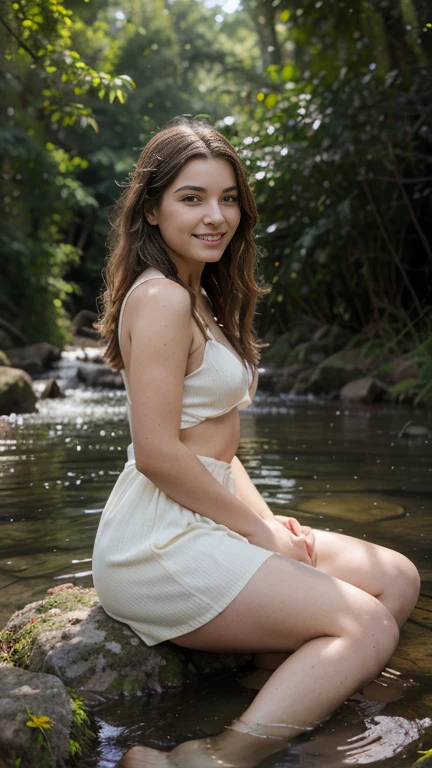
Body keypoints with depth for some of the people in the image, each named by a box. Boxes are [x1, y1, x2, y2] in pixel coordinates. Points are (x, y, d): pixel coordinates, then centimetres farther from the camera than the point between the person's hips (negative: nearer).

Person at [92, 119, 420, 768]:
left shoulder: (200, 299, 17)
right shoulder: (159, 298, -14)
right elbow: (158, 453, -21)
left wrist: (268, 518, 4)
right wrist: (258, 530, -11)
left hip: (207, 522, 10)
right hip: (160, 544, -10)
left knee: (398, 579, 4)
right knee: (368, 627, -14)